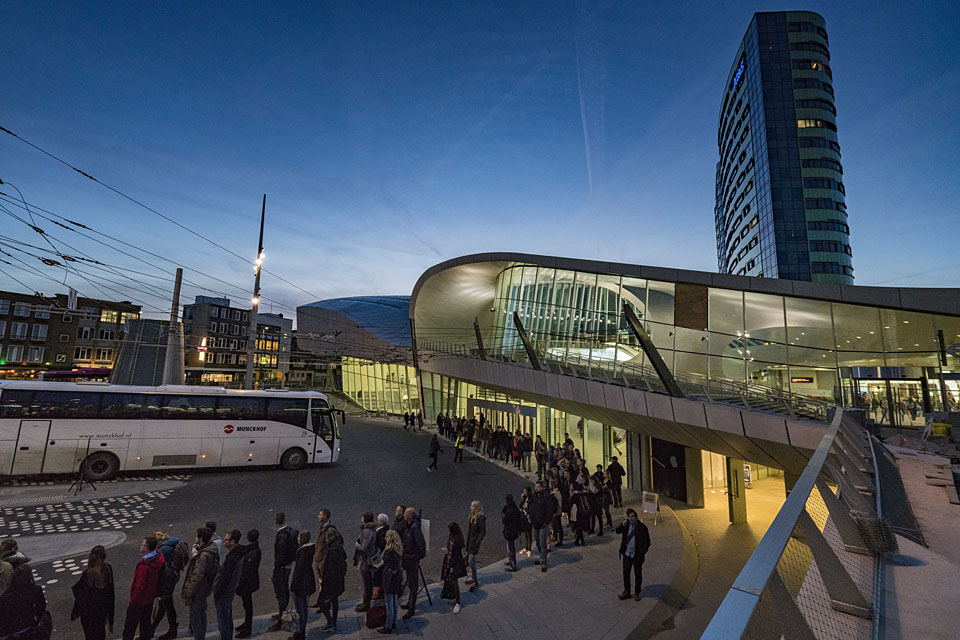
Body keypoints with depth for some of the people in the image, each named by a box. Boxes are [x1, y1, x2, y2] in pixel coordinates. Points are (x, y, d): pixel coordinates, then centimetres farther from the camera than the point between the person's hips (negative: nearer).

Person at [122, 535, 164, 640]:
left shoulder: (145, 566, -33)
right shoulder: (159, 558, -9)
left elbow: (139, 586, -25)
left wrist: (132, 601, -14)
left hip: (139, 601, -7)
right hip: (150, 599, 7)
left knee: (129, 627, 12)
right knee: (146, 623, 22)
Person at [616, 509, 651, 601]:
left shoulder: (642, 527, -15)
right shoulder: (626, 524, -3)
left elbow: (647, 542, -9)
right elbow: (617, 531, 4)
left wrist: (642, 554, -14)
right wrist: (622, 525, -15)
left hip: (637, 556, -3)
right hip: (627, 554, 3)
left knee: (638, 575, 12)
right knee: (626, 573, 12)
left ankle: (637, 593, 30)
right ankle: (626, 592, 28)